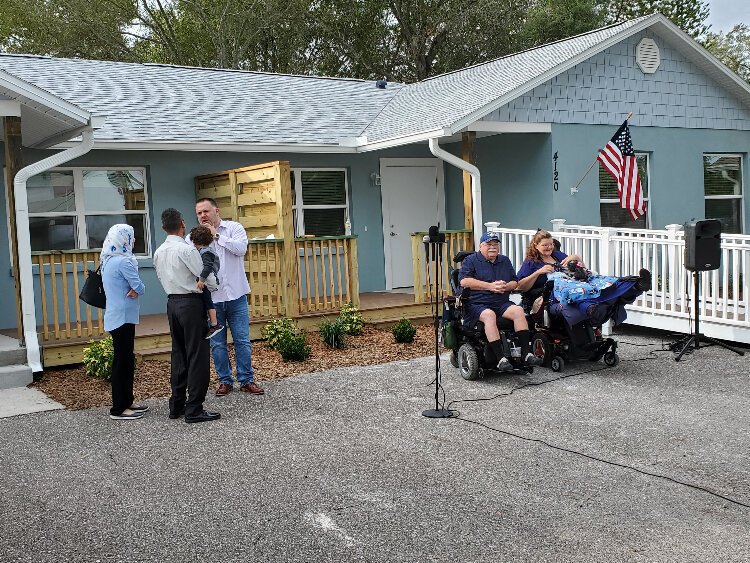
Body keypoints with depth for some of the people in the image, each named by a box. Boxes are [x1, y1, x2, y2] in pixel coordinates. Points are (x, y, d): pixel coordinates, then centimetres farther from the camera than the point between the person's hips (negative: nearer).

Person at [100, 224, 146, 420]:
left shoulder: (108, 260, 13)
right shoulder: (123, 261, -17)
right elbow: (140, 287, -18)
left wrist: (133, 291, -4)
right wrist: (136, 291, 1)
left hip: (116, 316, 10)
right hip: (123, 316, -10)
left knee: (126, 359, 16)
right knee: (122, 360, -4)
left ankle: (126, 401, 24)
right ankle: (118, 409, 0)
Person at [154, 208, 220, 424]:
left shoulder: (159, 252, 7)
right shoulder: (186, 250, -16)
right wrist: (215, 285, 8)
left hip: (172, 302, 8)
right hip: (191, 303, -8)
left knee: (178, 354, 15)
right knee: (197, 356, -3)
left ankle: (176, 405, 20)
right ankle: (194, 409, -2)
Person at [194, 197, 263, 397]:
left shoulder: (234, 228, 2)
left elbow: (241, 248, -17)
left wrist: (216, 235, -11)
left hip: (235, 295, -1)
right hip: (211, 298, 1)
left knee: (242, 340, 4)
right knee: (217, 344, 7)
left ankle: (246, 380, 14)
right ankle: (225, 381, 20)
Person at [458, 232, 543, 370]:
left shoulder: (505, 261, 23)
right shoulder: (470, 260, 7)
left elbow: (515, 282, 20)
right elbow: (464, 281, -9)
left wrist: (505, 286, -6)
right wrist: (490, 286, -13)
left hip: (501, 303, 5)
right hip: (477, 304, -5)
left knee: (518, 311, -23)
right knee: (489, 315, -36)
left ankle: (526, 353, -26)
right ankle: (500, 358, -40)